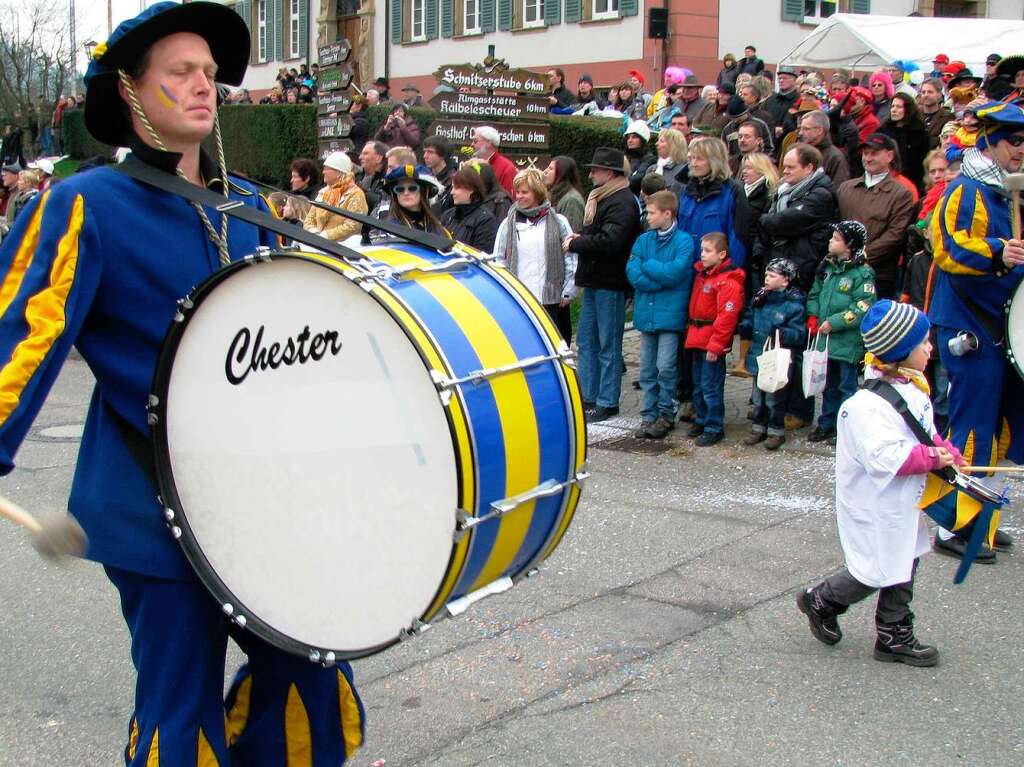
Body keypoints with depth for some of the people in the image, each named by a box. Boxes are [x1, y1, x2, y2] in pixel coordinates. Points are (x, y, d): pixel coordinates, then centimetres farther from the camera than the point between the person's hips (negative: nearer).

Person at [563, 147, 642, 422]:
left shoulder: (622, 202, -15)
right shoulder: (599, 198, 16)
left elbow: (609, 242, -26)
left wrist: (575, 244, -14)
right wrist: (579, 237, 3)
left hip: (610, 284, -10)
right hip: (594, 280, 10)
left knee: (608, 345, -2)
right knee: (586, 340, 13)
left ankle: (607, 402, 5)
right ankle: (588, 397, 21)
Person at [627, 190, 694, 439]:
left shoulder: (683, 241, -6)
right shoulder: (643, 240, 8)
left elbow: (675, 273, -18)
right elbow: (633, 273, -2)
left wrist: (648, 265, -5)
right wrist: (662, 276, -11)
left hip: (670, 314, -5)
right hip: (646, 313, 5)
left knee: (665, 368, -5)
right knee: (647, 369, 9)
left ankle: (666, 414, 11)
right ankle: (649, 415, 18)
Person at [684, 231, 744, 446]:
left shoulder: (728, 281, -17)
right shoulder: (701, 274, 12)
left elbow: (727, 316, -21)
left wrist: (715, 346, -21)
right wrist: (691, 332, 18)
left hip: (713, 342, -9)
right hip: (697, 339, 9)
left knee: (711, 387, -4)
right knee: (698, 384, 17)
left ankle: (714, 428, 5)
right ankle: (701, 420, 30)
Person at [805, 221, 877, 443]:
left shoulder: (863, 273, -14)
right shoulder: (827, 268, 10)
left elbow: (863, 309, -20)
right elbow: (814, 295, 21)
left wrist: (833, 323, -20)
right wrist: (813, 316, 3)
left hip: (847, 342, -7)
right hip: (825, 339, 7)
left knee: (847, 386, 2)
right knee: (829, 385, 18)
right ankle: (826, 424, 29)